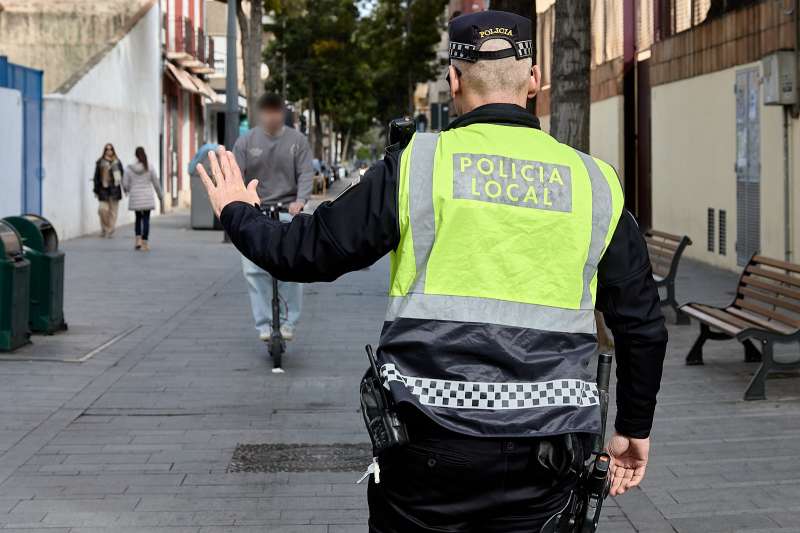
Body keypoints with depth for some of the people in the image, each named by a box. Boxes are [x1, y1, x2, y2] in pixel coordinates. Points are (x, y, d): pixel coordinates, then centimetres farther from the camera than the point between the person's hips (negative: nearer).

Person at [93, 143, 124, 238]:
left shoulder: (117, 162, 5)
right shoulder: (100, 163, 2)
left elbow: (122, 176, 7)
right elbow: (96, 177, 3)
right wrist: (96, 190, 1)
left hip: (114, 189, 1)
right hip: (103, 189, -1)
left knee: (113, 210, 2)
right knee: (103, 209, -9)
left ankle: (110, 231, 11)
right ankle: (104, 228, 11)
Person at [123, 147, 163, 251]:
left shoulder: (129, 168, -5)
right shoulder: (149, 167, -6)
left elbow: (125, 184, -2)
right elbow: (156, 183, -1)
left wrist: (127, 190, 22)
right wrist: (160, 195, 13)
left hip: (135, 198, 1)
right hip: (147, 198, -1)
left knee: (138, 218, 18)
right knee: (146, 219, 2)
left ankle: (138, 240, 5)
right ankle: (144, 244, -3)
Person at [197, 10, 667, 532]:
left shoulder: (417, 164, -2)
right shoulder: (594, 183, 7)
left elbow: (307, 251, 3)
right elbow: (643, 325, 11)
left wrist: (237, 213, 24)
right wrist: (635, 429, 24)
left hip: (433, 442, -2)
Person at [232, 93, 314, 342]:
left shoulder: (297, 140, 4)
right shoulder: (246, 142, 5)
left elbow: (306, 173, -2)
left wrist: (300, 201, -20)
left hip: (287, 211, -1)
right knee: (254, 270, -8)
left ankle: (288, 321, 2)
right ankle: (264, 324, 0)